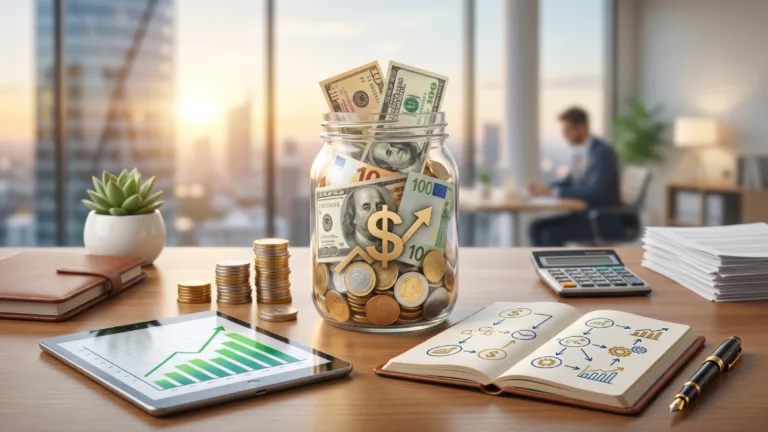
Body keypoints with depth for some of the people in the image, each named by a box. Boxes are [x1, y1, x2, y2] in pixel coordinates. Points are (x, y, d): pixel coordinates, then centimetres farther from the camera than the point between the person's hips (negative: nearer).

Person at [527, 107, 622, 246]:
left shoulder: (603, 152, -19)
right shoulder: (580, 151, 7)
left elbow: (595, 191, -29)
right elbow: (571, 181, 20)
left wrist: (554, 192, -28)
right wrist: (545, 188, -1)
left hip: (605, 219, -9)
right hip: (584, 214, 9)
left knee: (552, 234, -23)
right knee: (537, 227, -3)